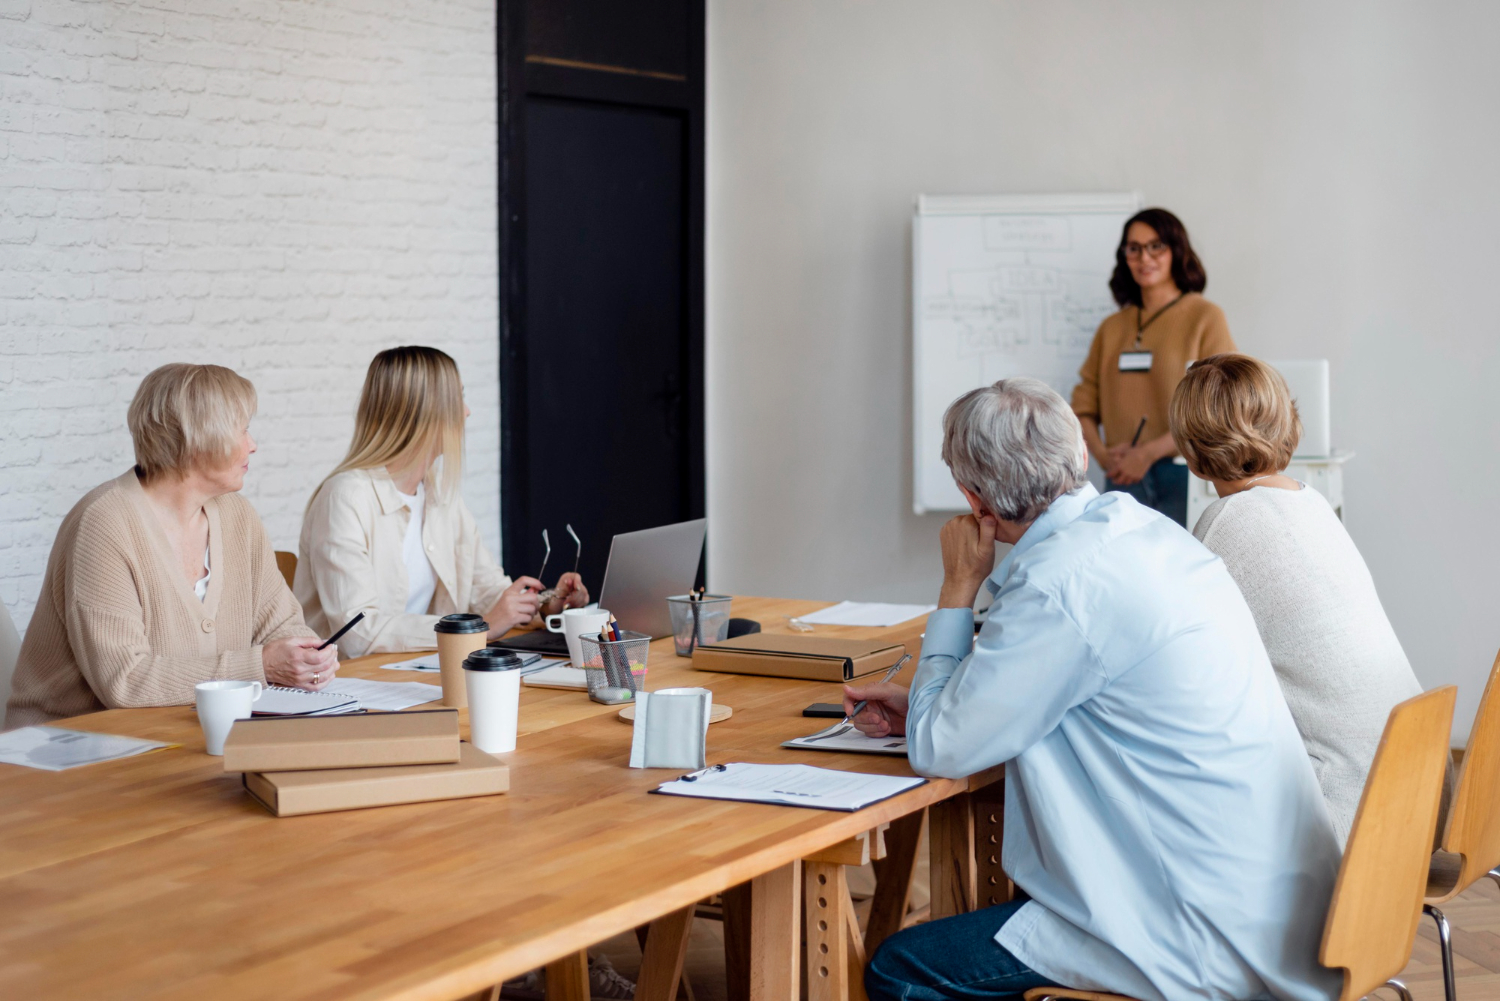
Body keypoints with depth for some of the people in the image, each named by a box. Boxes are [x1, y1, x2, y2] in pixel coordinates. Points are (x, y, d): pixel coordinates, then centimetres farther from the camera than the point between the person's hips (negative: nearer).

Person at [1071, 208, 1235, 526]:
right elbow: (1084, 404, 14)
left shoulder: (1205, 317, 0)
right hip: (1123, 479, 4)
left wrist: (1148, 453, -12)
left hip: (1183, 477, -4)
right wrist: (1101, 454, -5)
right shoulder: (1111, 329, 16)